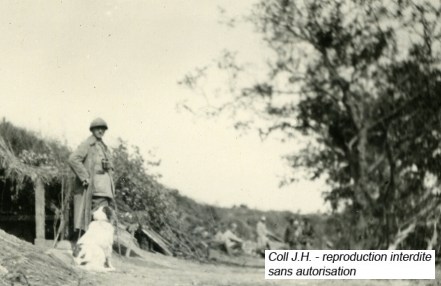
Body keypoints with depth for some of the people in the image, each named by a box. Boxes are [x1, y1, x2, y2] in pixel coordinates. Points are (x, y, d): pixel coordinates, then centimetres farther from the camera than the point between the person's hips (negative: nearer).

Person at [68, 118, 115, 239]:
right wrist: (85, 178, -18)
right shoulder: (87, 144, -3)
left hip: (105, 186, 8)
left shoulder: (103, 147, 22)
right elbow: (73, 159, -16)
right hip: (95, 186, -8)